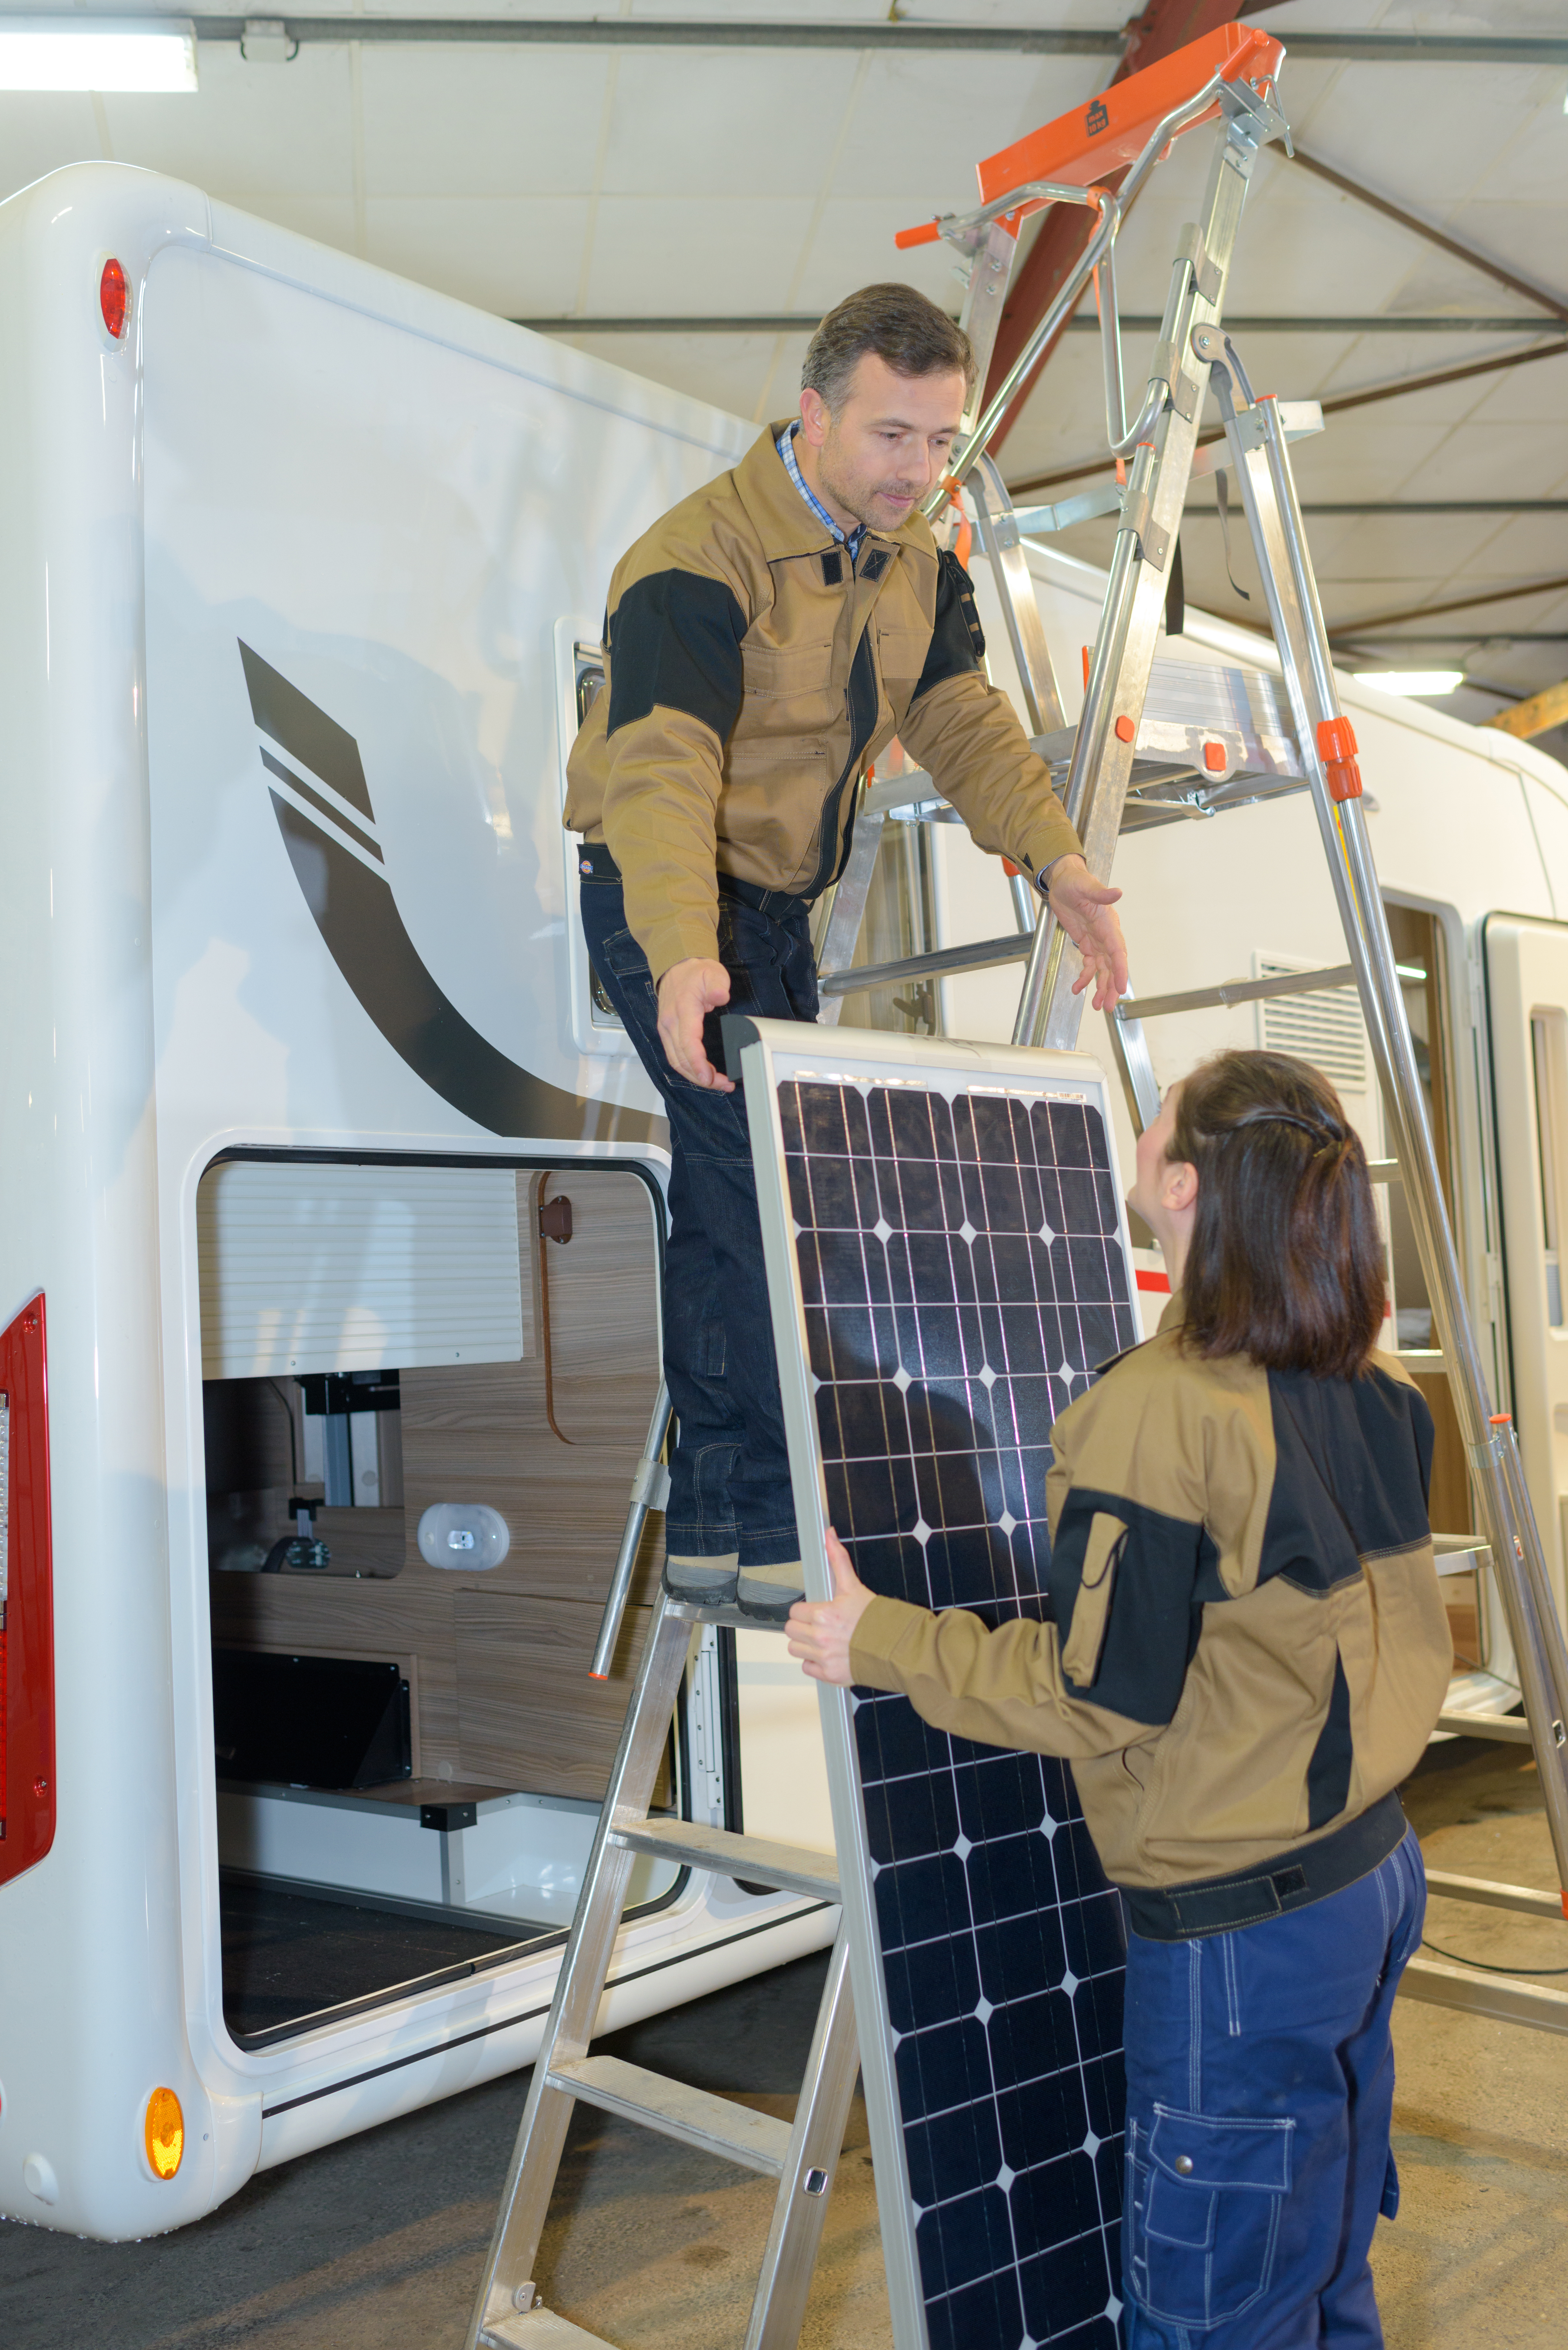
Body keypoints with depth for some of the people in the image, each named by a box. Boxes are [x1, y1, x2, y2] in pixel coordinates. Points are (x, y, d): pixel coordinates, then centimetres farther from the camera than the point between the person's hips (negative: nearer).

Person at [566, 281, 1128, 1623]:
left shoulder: (915, 563, 5)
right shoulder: (696, 565, -23)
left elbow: (964, 722, 3)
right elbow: (662, 766, -35)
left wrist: (1057, 861, -14)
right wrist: (685, 956, -51)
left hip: (781, 907, 8)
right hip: (675, 910, -8)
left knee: (738, 1206, 10)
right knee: (770, 1192, -17)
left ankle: (714, 1526, 20)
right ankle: (777, 1535, -10)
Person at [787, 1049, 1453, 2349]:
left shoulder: (1156, 1412, -23)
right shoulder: (1374, 1392, 1)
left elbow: (1098, 1698, -20)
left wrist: (883, 1643, -11)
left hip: (1243, 1926, -8)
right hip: (1378, 1873, 8)